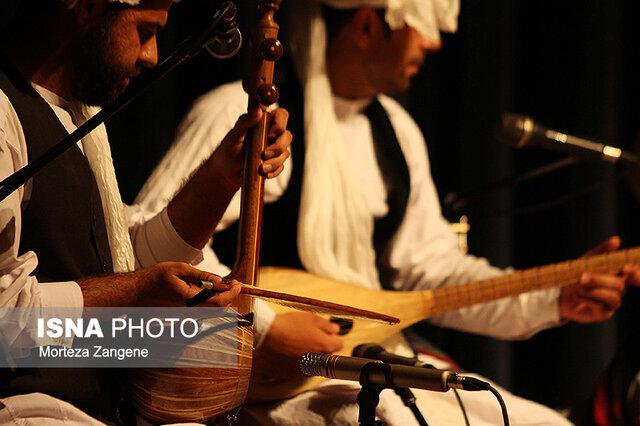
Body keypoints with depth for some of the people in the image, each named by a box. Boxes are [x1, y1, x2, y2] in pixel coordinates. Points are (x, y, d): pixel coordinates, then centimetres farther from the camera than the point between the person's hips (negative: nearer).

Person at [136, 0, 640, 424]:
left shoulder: (395, 130, 14)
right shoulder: (243, 114, -13)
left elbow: (432, 270, 15)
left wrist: (554, 300, 3)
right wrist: (262, 325, -24)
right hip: (274, 378, -8)